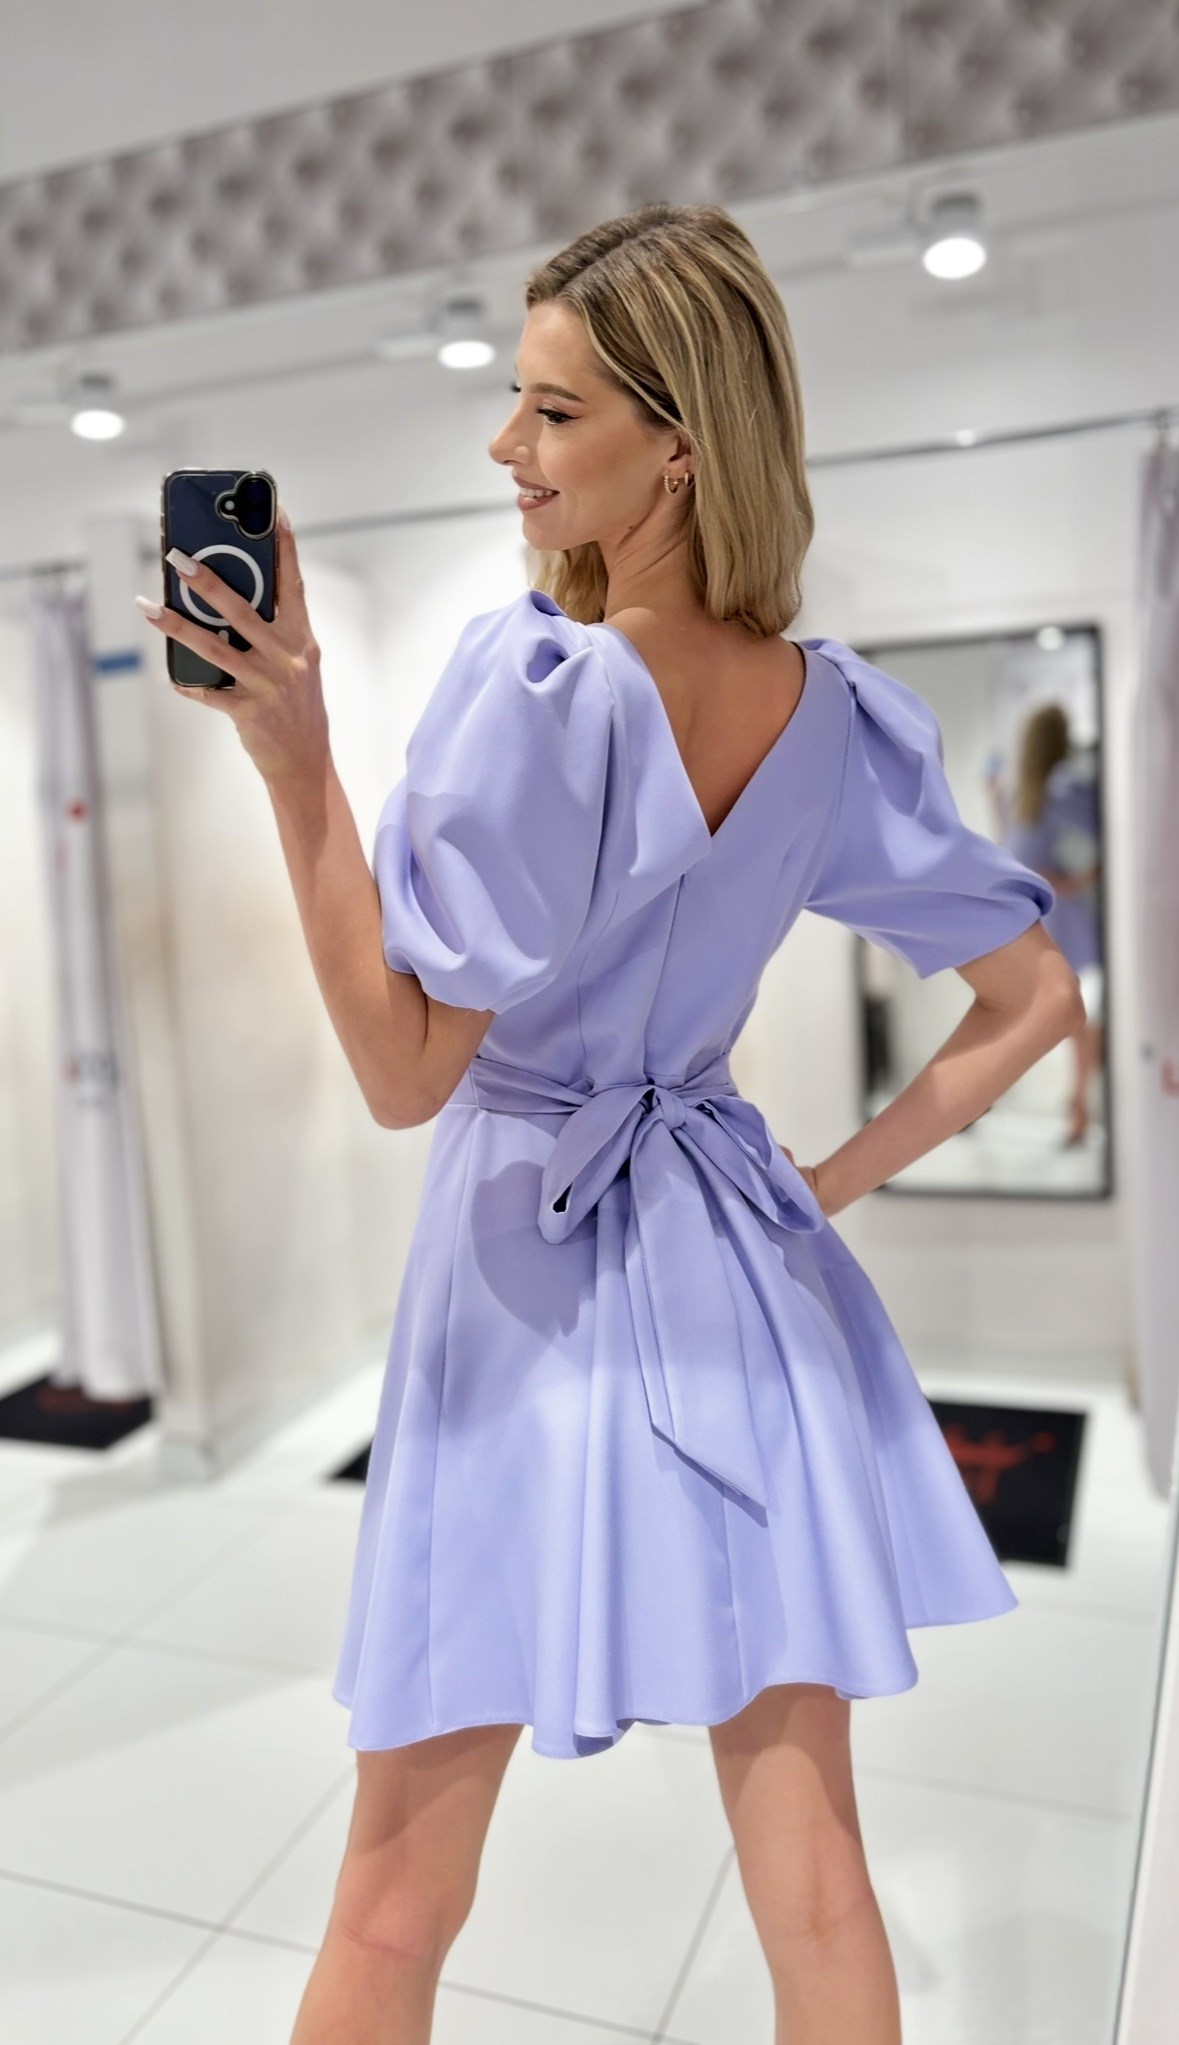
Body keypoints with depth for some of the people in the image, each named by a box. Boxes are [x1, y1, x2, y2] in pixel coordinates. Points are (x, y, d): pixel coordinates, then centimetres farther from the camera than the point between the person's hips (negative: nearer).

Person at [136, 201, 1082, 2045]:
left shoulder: (533, 680, -18)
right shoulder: (839, 713, 0)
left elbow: (404, 1068, -17)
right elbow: (1035, 999, 7)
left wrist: (294, 760, -18)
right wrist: (834, 1184, 9)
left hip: (532, 1285, -5)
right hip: (751, 1291, 6)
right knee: (813, 1881, 17)